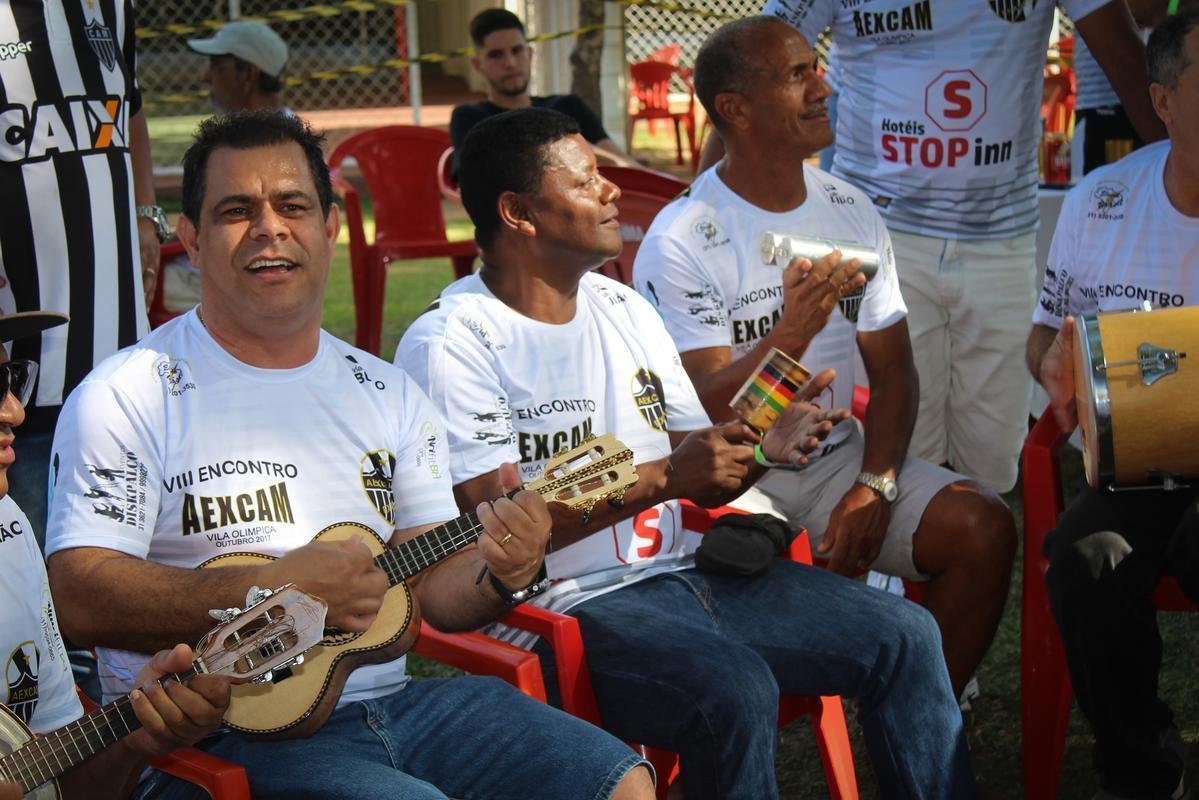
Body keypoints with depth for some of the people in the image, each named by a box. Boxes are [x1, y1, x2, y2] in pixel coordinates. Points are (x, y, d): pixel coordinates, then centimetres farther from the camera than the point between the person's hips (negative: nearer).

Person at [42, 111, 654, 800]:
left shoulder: (389, 393, 14)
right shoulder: (129, 397, -4)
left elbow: (437, 585, 11)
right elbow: (79, 595, -13)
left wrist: (501, 573, -12)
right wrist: (273, 589, -21)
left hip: (390, 700, 6)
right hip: (222, 734, -5)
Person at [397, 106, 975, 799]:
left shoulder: (625, 307, 15)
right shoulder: (450, 344, -9)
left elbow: (702, 480, 16)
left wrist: (760, 448, -7)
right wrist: (663, 476, -19)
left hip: (686, 570, 8)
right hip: (572, 605, -7)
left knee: (904, 636, -3)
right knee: (735, 691, -34)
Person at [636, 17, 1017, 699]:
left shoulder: (853, 213, 8)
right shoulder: (679, 243, -11)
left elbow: (893, 369, 8)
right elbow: (707, 410, -16)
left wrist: (876, 483, -8)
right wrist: (792, 331, -34)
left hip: (841, 458, 6)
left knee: (986, 527, -16)